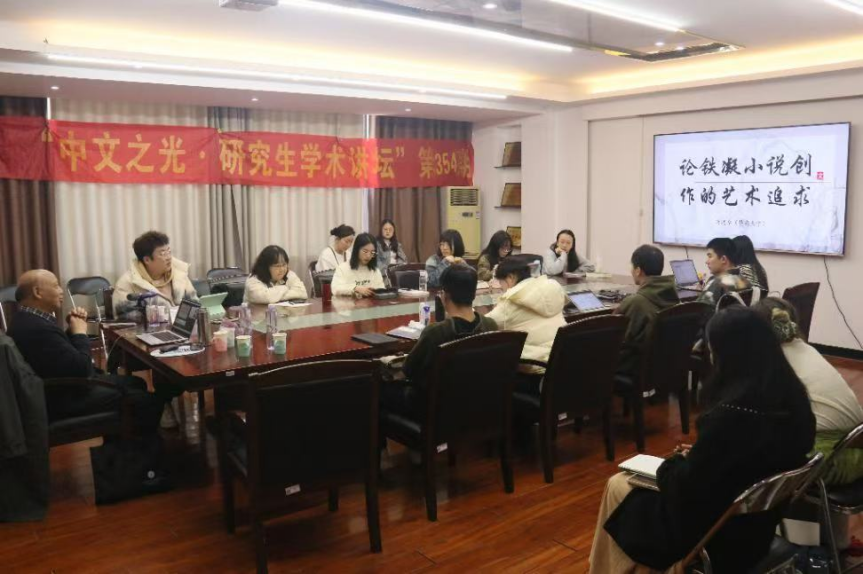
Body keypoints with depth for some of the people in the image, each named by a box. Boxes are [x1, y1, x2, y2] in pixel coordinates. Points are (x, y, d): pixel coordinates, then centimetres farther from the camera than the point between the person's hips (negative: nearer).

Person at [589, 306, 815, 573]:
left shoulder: (730, 413, -31)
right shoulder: (793, 395, -6)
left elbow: (687, 485, -22)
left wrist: (675, 461, -1)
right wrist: (694, 458, 8)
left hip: (718, 533, -7)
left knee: (618, 486, 13)